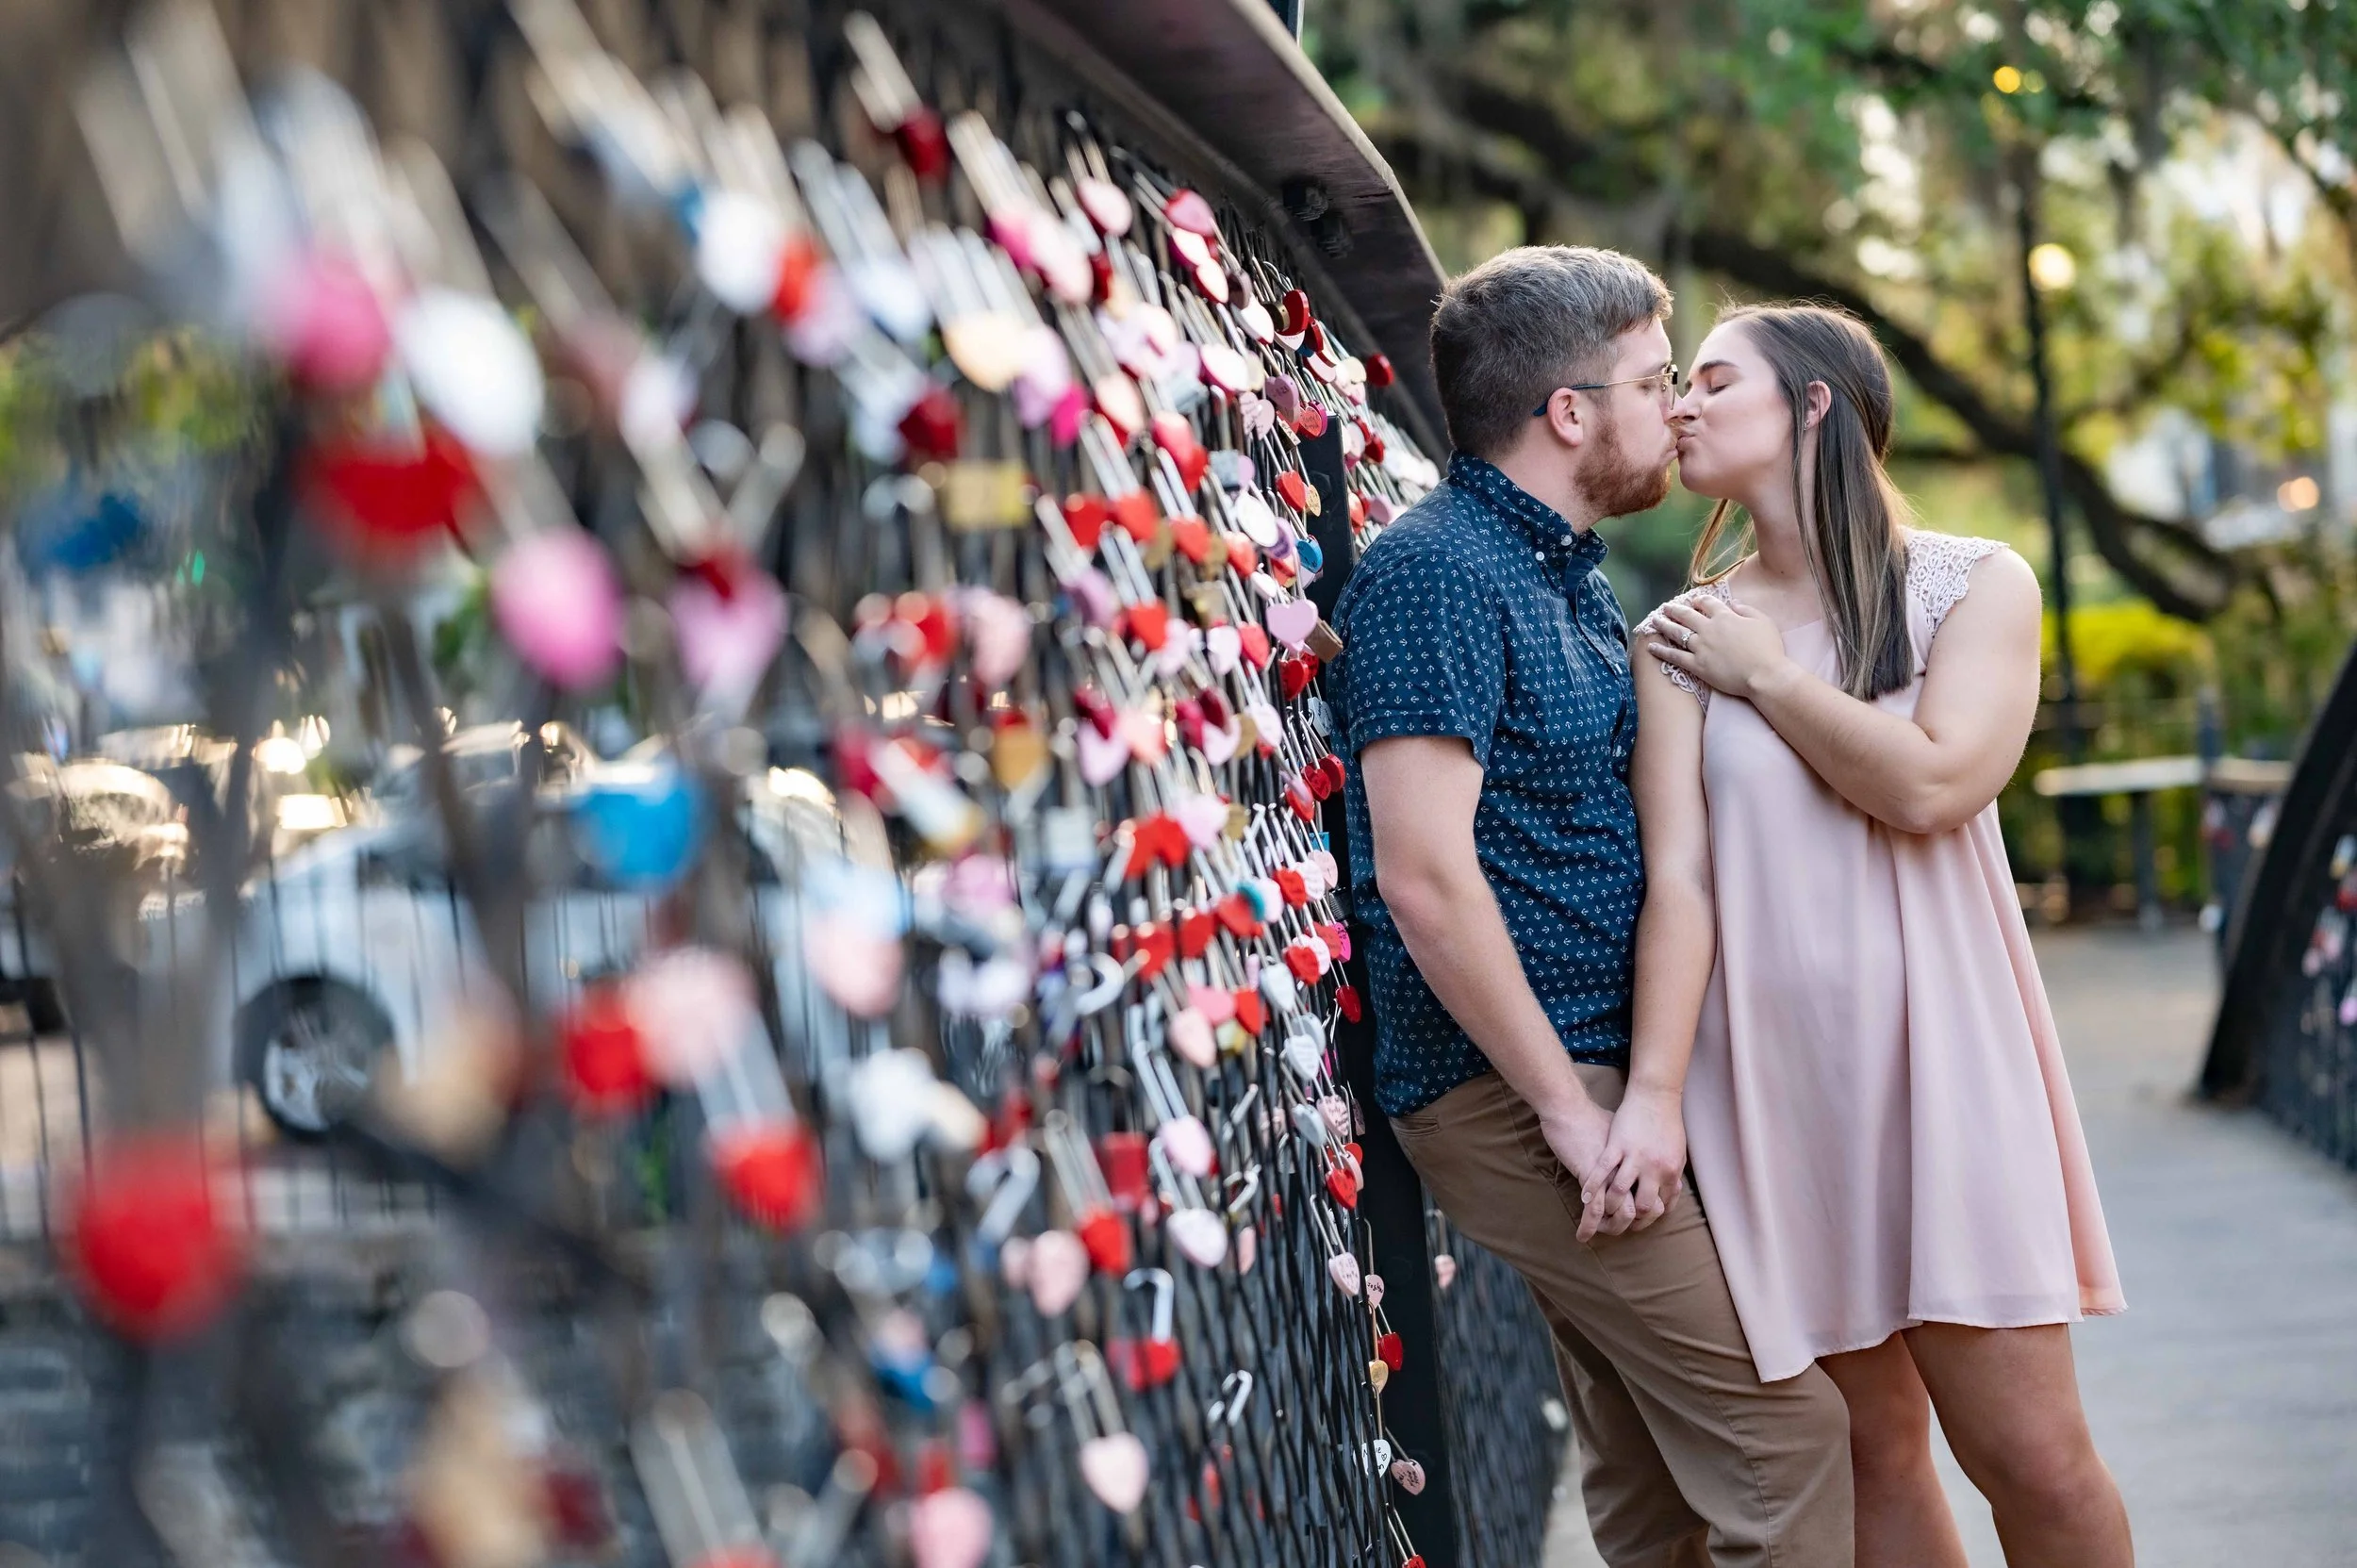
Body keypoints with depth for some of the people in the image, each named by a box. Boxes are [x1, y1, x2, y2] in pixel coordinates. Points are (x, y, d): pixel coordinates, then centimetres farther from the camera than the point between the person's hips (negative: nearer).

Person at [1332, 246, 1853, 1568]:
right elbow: (1423, 877, -21)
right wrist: (1572, 1111, -17)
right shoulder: (1436, 572, -13)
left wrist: (1654, 1092, -6)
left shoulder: (1579, 581, 16)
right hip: (1511, 1095, -9)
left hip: (1613, 1087, 9)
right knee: (1783, 1426, -10)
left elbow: (1668, 858, 8)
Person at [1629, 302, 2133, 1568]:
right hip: (1769, 1076, 1)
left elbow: (1932, 786, -14)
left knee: (2031, 1458, -4)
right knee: (1876, 1453, 5)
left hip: (1936, 1058, -1)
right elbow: (1679, 872, -5)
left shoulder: (1972, 585, 3)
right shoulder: (1685, 639, 5)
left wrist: (1767, 672, -3)